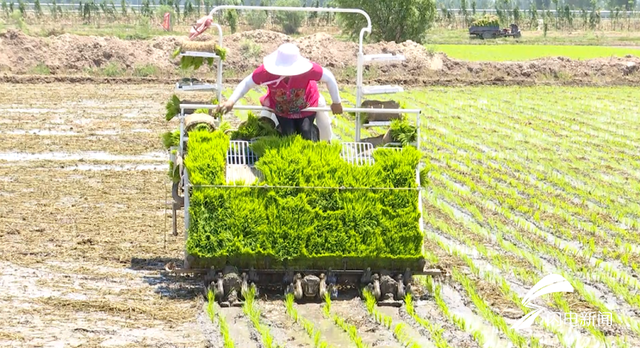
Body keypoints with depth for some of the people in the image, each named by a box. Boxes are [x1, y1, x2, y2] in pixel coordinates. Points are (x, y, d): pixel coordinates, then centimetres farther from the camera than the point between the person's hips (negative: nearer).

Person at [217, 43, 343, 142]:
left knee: (306, 135, -9)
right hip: (282, 109, 1)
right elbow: (247, 83, -23)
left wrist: (336, 102, -10)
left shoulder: (308, 69, -41)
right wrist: (231, 101, -35)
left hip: (306, 107, -1)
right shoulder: (266, 71, -38)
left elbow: (329, 78, -23)